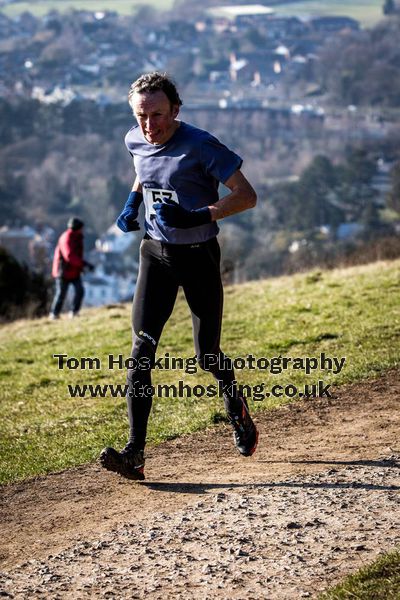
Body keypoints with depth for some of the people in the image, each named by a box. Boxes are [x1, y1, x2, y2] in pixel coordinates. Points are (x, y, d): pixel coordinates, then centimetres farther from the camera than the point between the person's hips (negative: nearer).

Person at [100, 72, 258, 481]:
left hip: (199, 255, -4)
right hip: (156, 253, 4)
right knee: (142, 350, -12)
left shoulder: (200, 146, -18)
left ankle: (236, 405, 39)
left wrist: (197, 217, -30)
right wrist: (132, 203, 6)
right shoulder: (135, 141, 0)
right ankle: (135, 451, -17)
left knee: (207, 356, 4)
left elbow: (246, 196, -19)